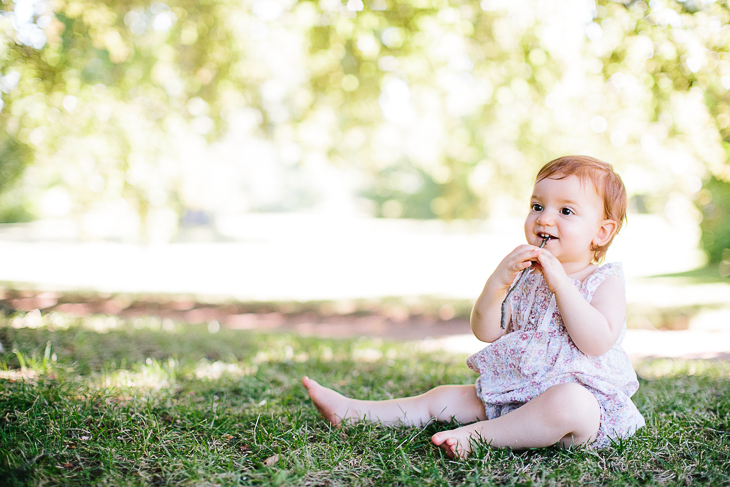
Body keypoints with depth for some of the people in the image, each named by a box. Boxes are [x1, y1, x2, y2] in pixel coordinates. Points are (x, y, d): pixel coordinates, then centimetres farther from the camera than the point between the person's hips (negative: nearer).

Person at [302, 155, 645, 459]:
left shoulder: (604, 282, -5)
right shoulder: (524, 275, 11)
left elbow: (598, 342, -23)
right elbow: (486, 331, 1)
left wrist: (560, 283, -25)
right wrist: (498, 281, -16)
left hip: (583, 396, -6)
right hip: (514, 394, 6)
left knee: (567, 403, -39)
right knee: (447, 398, 4)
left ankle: (476, 437, -31)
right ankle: (351, 412, 10)